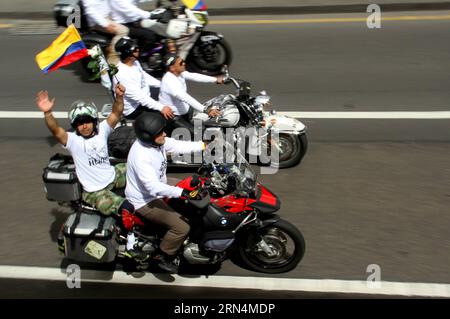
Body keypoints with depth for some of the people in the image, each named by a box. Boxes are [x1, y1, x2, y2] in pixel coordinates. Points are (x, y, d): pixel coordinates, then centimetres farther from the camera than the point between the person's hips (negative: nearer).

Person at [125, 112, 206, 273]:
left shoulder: (157, 141, -10)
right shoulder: (141, 156, -36)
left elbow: (179, 146, -2)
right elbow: (154, 187, -41)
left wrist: (204, 145, -11)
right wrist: (181, 192, -46)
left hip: (159, 183, 10)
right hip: (145, 201, -10)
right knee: (182, 227, -18)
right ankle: (163, 257, 6)